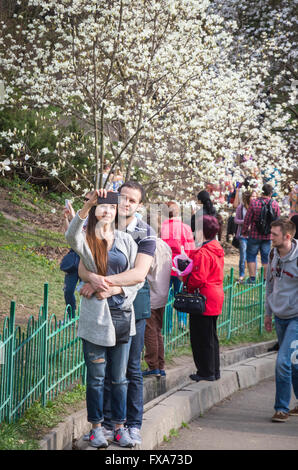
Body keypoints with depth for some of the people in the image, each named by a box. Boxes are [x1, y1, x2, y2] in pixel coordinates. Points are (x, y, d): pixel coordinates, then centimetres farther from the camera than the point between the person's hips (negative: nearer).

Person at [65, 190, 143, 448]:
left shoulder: (126, 240, 8)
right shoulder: (86, 240, -1)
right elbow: (71, 236, -27)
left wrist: (116, 289, -12)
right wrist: (86, 207, -40)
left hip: (122, 315, 3)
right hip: (96, 317, -3)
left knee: (120, 377, 9)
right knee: (96, 376, 4)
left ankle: (120, 426, 19)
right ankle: (96, 427, 16)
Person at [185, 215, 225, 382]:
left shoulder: (203, 253, -21)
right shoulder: (218, 249, 9)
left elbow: (198, 278, -24)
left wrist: (187, 283, -5)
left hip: (203, 299, -9)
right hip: (216, 296, 10)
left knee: (202, 338, 1)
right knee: (211, 336, 17)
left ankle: (206, 372, 7)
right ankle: (215, 370, 24)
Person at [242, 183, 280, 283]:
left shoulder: (254, 203, -13)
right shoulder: (275, 204, -5)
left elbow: (247, 219, -8)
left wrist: (244, 231, 6)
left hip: (255, 235, -2)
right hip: (268, 236, 2)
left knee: (251, 255, 10)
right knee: (266, 257, 12)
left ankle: (252, 278, 7)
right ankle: (266, 279, 13)